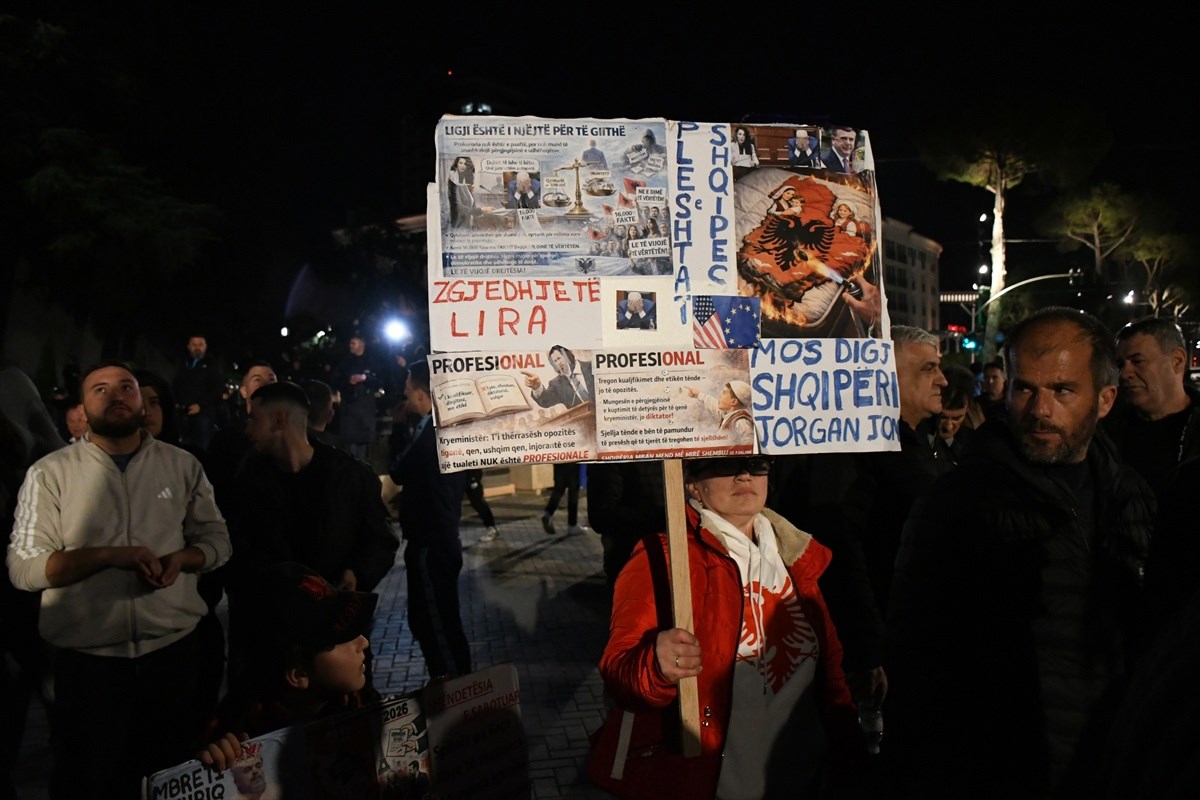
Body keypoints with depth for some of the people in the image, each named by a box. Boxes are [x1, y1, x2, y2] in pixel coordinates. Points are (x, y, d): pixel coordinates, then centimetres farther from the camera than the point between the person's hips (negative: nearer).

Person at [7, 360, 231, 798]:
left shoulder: (182, 464, 4)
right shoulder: (50, 472, -2)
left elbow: (217, 538, 9)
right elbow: (22, 567, -7)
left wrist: (179, 558, -13)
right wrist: (109, 555, -20)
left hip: (174, 650, 2)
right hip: (87, 659, -1)